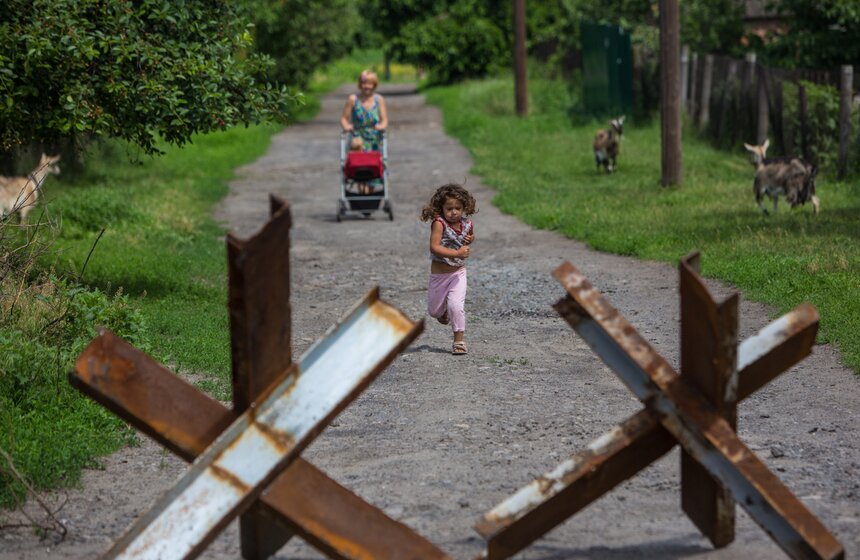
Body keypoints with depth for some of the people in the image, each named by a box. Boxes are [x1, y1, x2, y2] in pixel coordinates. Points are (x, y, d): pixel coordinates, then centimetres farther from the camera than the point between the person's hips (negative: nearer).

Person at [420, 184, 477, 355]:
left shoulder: (467, 224, -7)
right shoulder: (439, 223, -22)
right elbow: (434, 247, -30)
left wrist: (470, 239, -6)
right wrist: (457, 253, -36)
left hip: (458, 272, 1)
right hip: (439, 274, -1)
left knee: (456, 305, -18)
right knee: (434, 311, 16)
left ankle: (459, 340, -4)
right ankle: (443, 311, 53)